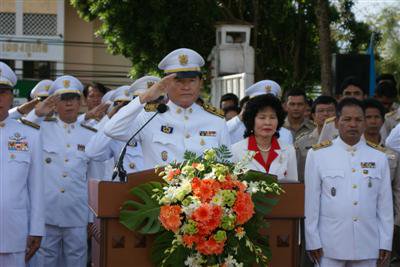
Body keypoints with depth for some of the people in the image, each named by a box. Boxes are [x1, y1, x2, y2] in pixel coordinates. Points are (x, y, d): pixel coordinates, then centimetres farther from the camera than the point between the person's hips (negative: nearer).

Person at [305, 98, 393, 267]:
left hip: (367, 246, 2)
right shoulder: (317, 155, 0)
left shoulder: (379, 158, 7)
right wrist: (313, 242, -2)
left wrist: (385, 243, 5)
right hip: (329, 246, -2)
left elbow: (385, 204, 8)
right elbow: (311, 201, 0)